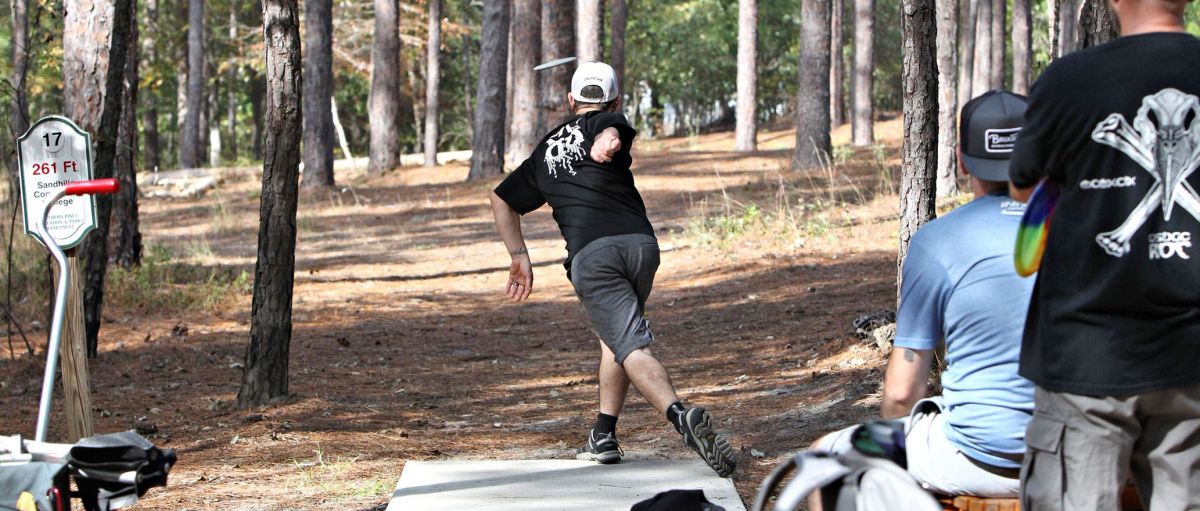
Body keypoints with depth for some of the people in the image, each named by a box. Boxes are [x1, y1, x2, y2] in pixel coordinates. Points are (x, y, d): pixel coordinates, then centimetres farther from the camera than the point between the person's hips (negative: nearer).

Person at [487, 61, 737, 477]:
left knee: (631, 347, -13)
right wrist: (608, 143, -34)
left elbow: (501, 199, 37)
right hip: (640, 243, 0)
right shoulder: (608, 122, 16)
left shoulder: (546, 151, 29)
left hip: (590, 255, 0)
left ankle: (679, 414, -40)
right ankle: (603, 436, 20)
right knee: (619, 334, 24)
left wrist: (519, 256, 39)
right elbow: (610, 132, -11)